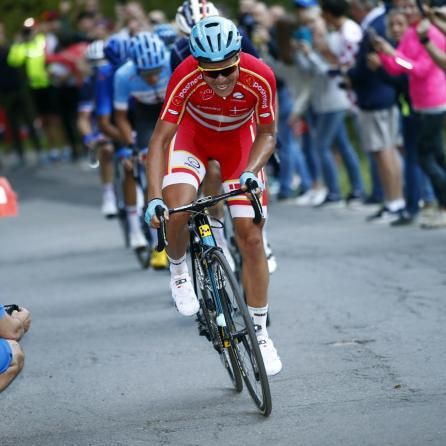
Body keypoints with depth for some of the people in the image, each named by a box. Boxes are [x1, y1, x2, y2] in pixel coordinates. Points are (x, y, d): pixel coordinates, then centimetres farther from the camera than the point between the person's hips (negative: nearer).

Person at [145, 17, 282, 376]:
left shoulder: (259, 78, -33)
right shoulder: (186, 79, -36)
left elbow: (267, 134, -16)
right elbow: (160, 139, -30)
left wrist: (251, 171, -34)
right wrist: (154, 198, -40)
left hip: (240, 138, 1)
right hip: (194, 134, -1)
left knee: (250, 235, -5)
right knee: (177, 208, -29)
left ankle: (259, 332, 7)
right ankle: (179, 271, 3)